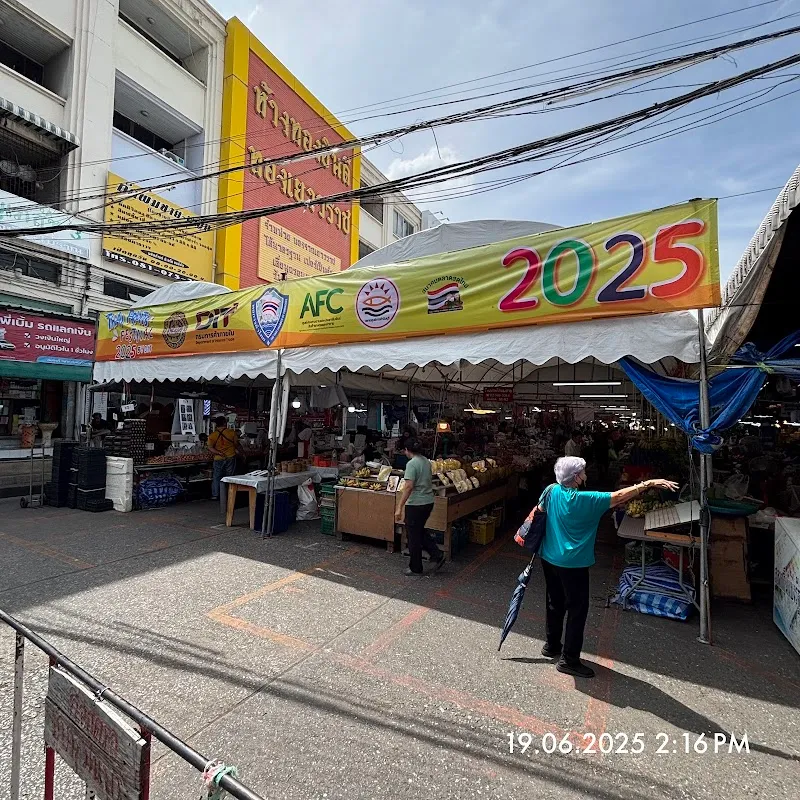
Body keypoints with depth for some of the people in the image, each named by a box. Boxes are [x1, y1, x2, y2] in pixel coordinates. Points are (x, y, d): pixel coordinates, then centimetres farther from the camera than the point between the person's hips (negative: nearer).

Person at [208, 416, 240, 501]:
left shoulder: (212, 435, -3)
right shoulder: (232, 432, -6)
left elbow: (210, 447, -11)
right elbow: (236, 444, 2)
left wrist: (219, 453, -12)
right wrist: (236, 450, 21)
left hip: (218, 459, 1)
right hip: (231, 457, -1)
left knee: (217, 477, 12)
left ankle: (215, 495, 12)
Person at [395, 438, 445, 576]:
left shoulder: (412, 464, -18)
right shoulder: (427, 461, 8)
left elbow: (409, 486, -24)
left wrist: (399, 507, -22)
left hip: (415, 504, -8)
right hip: (428, 502, 8)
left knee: (413, 535, 6)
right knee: (420, 531, 24)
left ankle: (415, 568, 19)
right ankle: (437, 555, 19)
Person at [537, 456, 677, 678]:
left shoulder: (551, 490, -5)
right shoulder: (584, 500, -24)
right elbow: (618, 497, -22)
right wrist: (649, 484, -16)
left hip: (548, 558, 7)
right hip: (572, 564, -7)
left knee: (555, 604, 21)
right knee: (577, 610, 7)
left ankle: (551, 646, 36)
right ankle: (569, 660, 15)